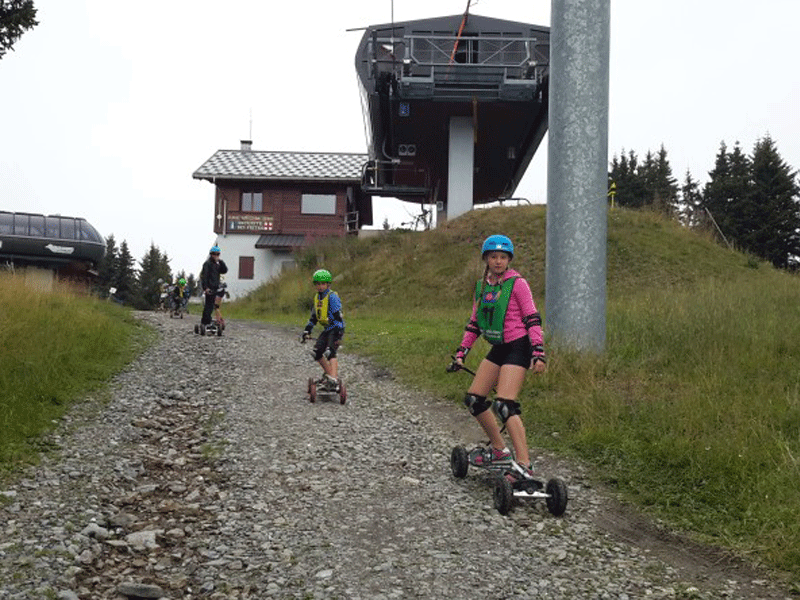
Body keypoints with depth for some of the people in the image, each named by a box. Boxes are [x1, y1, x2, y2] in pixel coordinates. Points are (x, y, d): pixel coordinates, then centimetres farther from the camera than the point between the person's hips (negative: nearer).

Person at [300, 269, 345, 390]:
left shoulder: (332, 296, -13)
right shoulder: (317, 297, 11)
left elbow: (338, 316, -20)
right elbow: (314, 317, 19)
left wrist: (339, 333, -27)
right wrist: (306, 331, 14)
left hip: (335, 328, -8)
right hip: (327, 329, 8)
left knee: (330, 352, -25)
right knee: (317, 352, 3)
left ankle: (334, 380, -32)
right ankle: (328, 372, 22)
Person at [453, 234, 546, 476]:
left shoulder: (517, 283, -8)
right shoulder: (481, 286, 10)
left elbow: (532, 319, -11)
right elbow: (474, 323, 16)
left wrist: (538, 353, -19)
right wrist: (461, 352, 11)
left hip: (518, 347, -7)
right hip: (498, 348, 7)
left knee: (504, 405, -19)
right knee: (473, 399, 4)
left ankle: (524, 464, -18)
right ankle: (499, 450, 19)